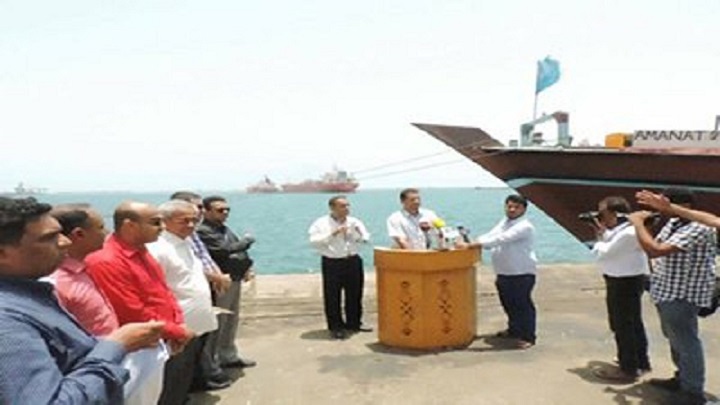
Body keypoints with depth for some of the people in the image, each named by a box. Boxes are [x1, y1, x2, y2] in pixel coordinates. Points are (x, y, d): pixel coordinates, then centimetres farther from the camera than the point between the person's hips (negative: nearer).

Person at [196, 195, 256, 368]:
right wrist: (247, 240, -9)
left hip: (234, 279, 10)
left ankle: (229, 355, 34)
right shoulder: (203, 231, -17)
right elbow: (224, 251, -24)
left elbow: (239, 251, 17)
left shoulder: (224, 228, 14)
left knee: (232, 320, 19)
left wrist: (247, 267, -2)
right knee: (218, 323, 0)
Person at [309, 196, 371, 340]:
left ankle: (354, 323, 26)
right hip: (332, 263, -4)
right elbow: (314, 241, -13)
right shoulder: (321, 223, -2)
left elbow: (365, 239, 5)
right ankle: (335, 327, 12)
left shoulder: (354, 222, 10)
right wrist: (333, 233, -18)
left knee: (355, 294, 11)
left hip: (353, 261, 4)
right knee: (332, 296, 0)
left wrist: (357, 233, -15)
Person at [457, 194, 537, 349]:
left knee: (523, 305, -1)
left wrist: (470, 245, -31)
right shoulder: (504, 222, 13)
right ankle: (514, 329, 38)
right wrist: (471, 243, -13)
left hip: (522, 274, -8)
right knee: (508, 303, 19)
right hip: (504, 273, 8)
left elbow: (499, 240, -27)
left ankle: (528, 337, 11)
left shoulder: (524, 227, -18)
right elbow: (490, 236, 7)